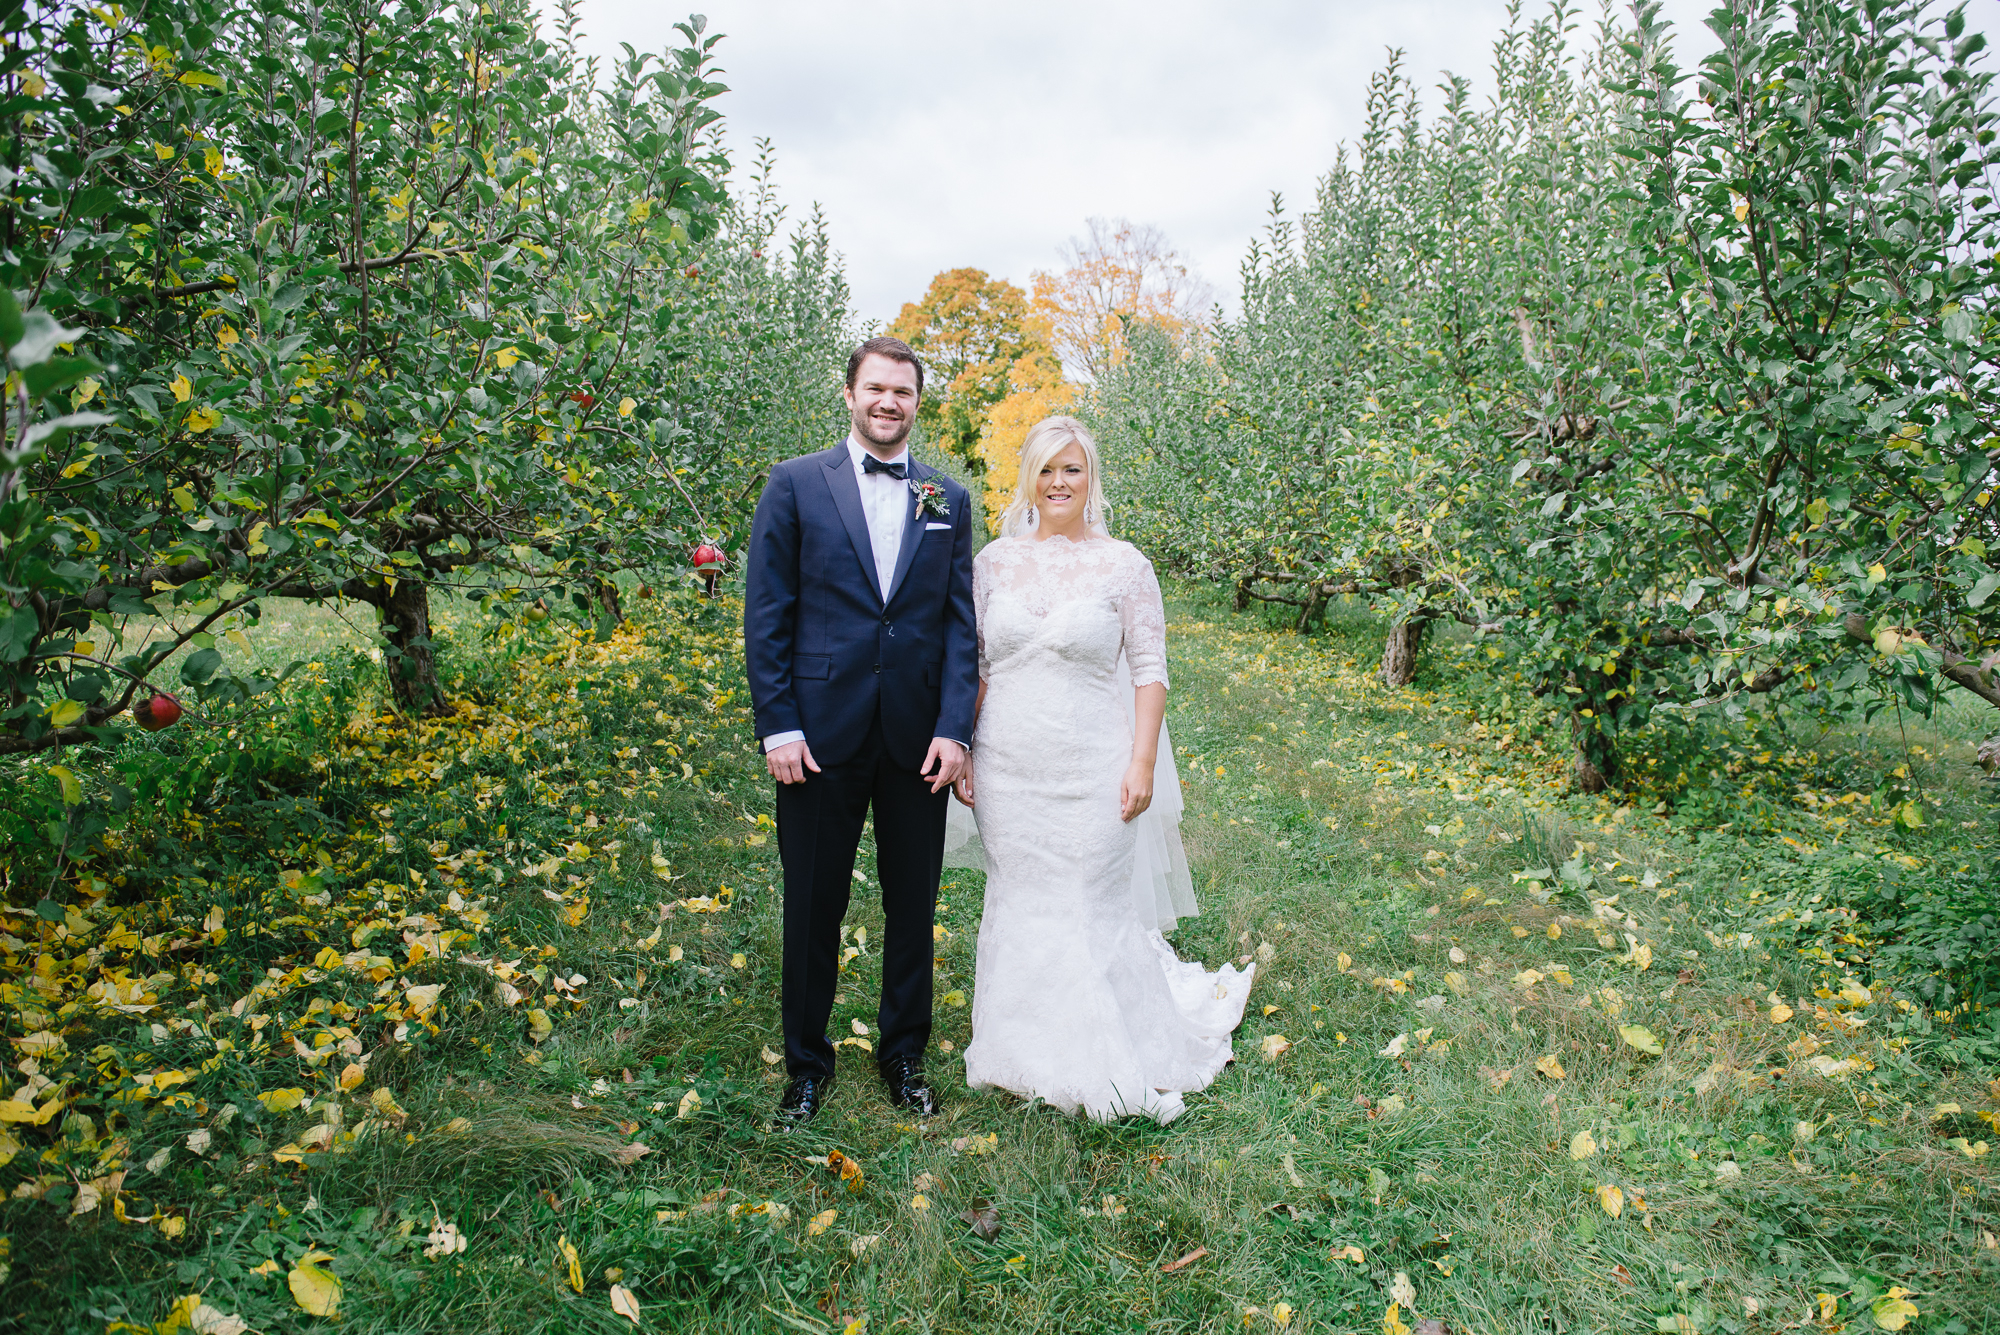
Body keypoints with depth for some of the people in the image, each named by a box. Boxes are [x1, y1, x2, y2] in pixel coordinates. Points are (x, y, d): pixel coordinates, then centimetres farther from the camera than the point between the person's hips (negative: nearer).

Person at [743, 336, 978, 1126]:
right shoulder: (795, 485, 1)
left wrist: (954, 729, -4)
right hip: (821, 735, -2)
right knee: (813, 909, 10)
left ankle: (904, 1055, 33)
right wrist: (777, 727, -8)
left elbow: (961, 623, 5)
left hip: (918, 739, 2)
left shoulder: (949, 500, 8)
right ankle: (807, 1063, 30)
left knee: (913, 906, 13)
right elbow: (766, 615, -2)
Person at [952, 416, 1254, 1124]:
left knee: (1095, 911, 5)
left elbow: (1149, 670, -4)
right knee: (1019, 906, 13)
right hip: (1008, 772, 3)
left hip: (1091, 772, -3)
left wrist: (1142, 763, -10)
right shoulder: (994, 561, 4)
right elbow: (973, 664, 8)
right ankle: (1029, 1056, 33)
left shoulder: (1124, 565, -4)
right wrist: (962, 752, 5)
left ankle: (1118, 1063, 27)